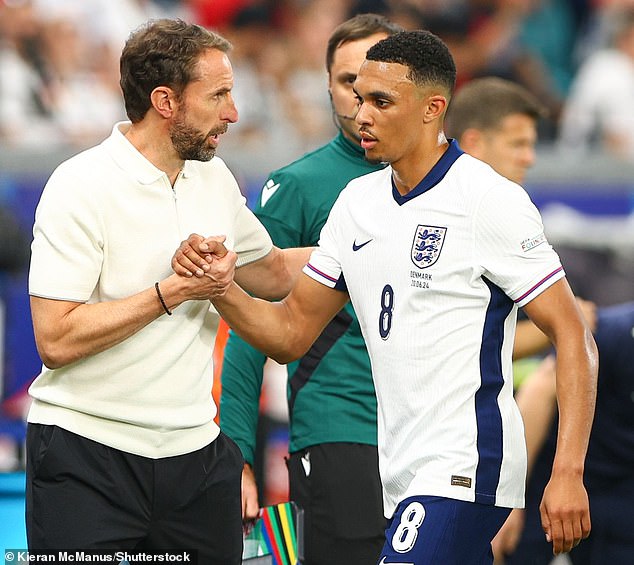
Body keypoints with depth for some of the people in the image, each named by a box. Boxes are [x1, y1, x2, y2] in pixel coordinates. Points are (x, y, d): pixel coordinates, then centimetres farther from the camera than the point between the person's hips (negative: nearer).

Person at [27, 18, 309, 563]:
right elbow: (56, 340, -20)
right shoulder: (83, 186, -13)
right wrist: (172, 293, -17)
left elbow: (272, 273, 27)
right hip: (87, 457, -6)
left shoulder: (215, 179, 9)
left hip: (195, 453, 6)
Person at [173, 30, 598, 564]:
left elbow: (573, 337, -10)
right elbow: (290, 332, 15)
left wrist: (568, 473, -18)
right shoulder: (357, 201, 12)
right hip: (399, 476, 7)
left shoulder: (489, 199, -10)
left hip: (465, 468, -7)